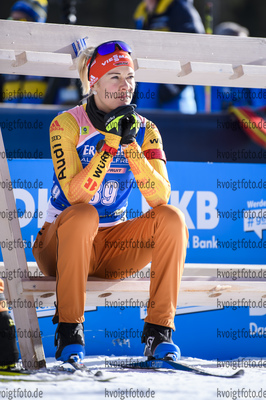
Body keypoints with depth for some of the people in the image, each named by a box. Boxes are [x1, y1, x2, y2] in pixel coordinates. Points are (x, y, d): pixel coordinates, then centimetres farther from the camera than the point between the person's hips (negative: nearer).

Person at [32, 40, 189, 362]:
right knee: (84, 215, -36)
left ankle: (159, 331, -21)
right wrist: (111, 140, -28)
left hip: (114, 245, 4)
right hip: (60, 244, -4)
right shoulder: (67, 124, -11)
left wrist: (131, 145, -23)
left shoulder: (145, 130, 1)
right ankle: (68, 331, -29)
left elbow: (160, 197, -13)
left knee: (172, 218, -20)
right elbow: (75, 195, -24)